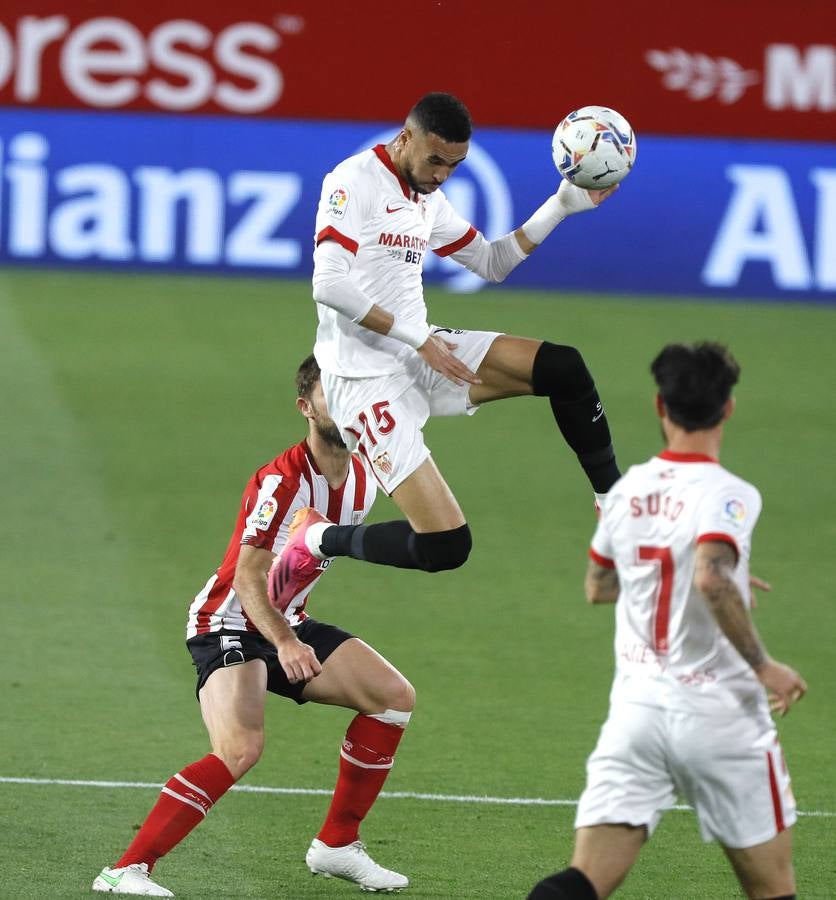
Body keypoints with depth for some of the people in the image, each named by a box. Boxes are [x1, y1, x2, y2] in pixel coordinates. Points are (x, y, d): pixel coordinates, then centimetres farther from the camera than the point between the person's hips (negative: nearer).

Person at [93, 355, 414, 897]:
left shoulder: (363, 481, 2)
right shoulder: (280, 481, -23)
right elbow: (246, 579, -26)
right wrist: (283, 642, -39)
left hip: (288, 624, 9)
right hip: (230, 624, -9)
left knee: (394, 696, 0)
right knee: (241, 748, -30)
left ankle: (336, 846, 10)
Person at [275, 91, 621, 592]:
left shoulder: (429, 198, 14)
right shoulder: (354, 182, -13)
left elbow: (493, 264, 25)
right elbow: (328, 285, -23)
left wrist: (562, 205, 14)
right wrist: (416, 336, -21)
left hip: (422, 357, 8)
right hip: (366, 378, -8)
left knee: (563, 368, -9)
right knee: (445, 547, -17)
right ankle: (320, 541, 8)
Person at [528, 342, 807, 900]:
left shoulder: (626, 491, 7)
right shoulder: (727, 494, -12)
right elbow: (711, 578, -31)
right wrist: (763, 666, -19)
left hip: (635, 707, 4)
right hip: (719, 713, -4)